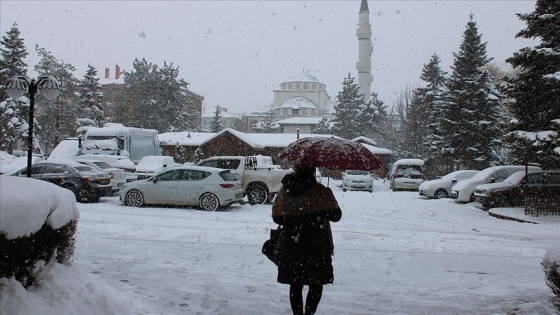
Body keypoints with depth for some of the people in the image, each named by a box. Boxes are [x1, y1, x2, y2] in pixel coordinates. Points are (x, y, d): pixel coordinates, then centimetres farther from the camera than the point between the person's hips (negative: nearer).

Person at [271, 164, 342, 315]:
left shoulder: (284, 191, -3)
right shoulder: (321, 191, -13)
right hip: (316, 246, -3)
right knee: (316, 284, 10)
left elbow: (276, 217, 0)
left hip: (290, 246, 3)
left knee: (295, 285, 13)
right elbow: (335, 215, -9)